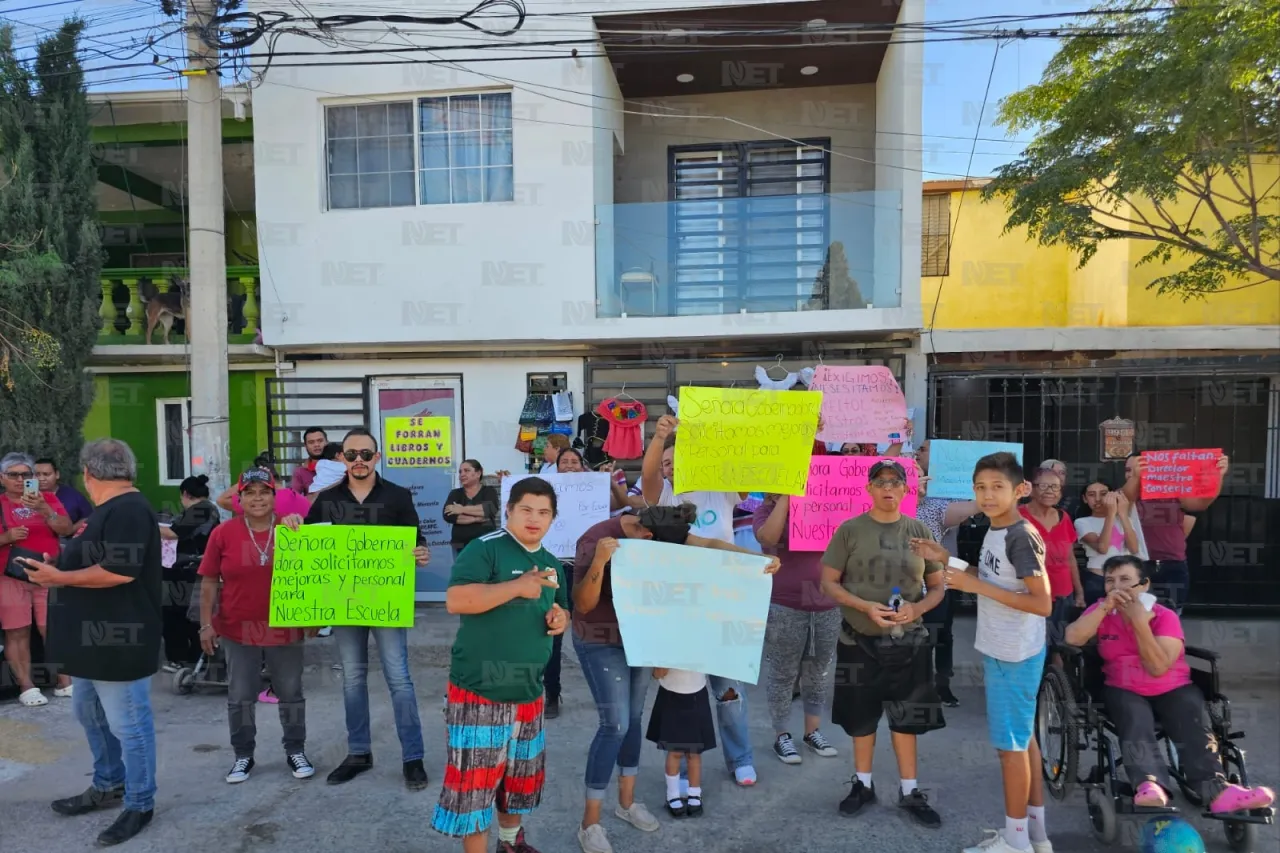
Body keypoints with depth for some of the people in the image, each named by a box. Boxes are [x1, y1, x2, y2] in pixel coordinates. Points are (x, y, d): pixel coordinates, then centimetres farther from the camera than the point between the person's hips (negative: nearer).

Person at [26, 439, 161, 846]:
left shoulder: (127, 510, -21)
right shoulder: (111, 509, 13)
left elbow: (120, 571, -28)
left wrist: (60, 578, -19)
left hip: (117, 639, -11)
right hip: (94, 634, 11)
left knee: (127, 723, 1)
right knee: (90, 712, 23)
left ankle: (139, 805, 15)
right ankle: (107, 786, 40)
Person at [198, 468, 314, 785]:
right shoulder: (223, 533, -4)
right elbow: (209, 582, 0)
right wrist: (206, 623, -3)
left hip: (285, 629, 0)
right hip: (238, 629, 0)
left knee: (291, 693, 11)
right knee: (240, 697, 11)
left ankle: (296, 751, 27)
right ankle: (243, 756, 28)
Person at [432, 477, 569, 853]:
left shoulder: (552, 565, 10)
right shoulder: (485, 548, -14)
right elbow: (455, 600, -25)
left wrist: (560, 619, -2)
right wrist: (518, 586, -27)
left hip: (528, 692, 8)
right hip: (479, 691, -7)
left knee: (521, 774, 23)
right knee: (474, 781, -1)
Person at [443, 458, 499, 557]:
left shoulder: (489, 491, 5)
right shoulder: (455, 493, 11)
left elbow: (491, 509, -16)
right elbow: (448, 515, -7)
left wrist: (462, 509, -12)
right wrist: (476, 518, -14)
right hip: (460, 545, 2)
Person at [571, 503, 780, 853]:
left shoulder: (657, 532, -7)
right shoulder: (596, 540, -26)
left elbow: (710, 544, -10)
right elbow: (583, 605, -26)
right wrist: (598, 563, -44)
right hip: (601, 642, -6)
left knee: (634, 717, 13)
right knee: (615, 724, -8)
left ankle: (627, 801, 33)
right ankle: (589, 823, 7)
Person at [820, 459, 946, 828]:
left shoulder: (920, 532, 0)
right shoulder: (850, 530, -6)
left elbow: (937, 586, 6)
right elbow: (828, 583, -4)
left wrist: (916, 608, -15)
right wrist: (866, 607, -18)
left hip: (908, 641, 1)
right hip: (859, 641, -1)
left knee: (906, 717, 9)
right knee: (861, 716, 12)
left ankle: (910, 791, 26)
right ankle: (863, 783, 31)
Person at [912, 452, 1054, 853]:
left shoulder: (1022, 537, -22)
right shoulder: (994, 532, 6)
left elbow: (1043, 604, -24)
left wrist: (978, 587, -25)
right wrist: (945, 559, 8)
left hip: (1014, 656, -9)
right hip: (1001, 651, 9)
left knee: (1010, 743, 3)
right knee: (1023, 738, 17)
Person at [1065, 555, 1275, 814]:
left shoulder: (1166, 617, -5)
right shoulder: (1101, 611, 2)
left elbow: (1158, 667, -17)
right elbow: (1073, 638, -17)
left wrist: (1140, 622, -23)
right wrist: (1105, 606, -21)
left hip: (1173, 690, 1)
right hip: (1124, 691, -1)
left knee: (1194, 727, -27)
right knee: (1136, 724, -30)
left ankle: (1217, 791, -43)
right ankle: (1150, 786, -52)